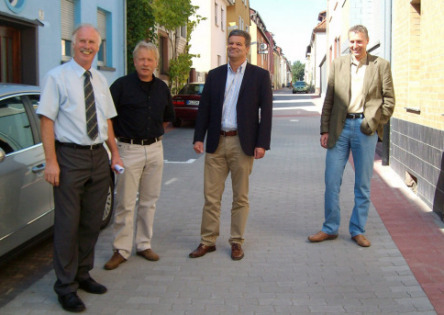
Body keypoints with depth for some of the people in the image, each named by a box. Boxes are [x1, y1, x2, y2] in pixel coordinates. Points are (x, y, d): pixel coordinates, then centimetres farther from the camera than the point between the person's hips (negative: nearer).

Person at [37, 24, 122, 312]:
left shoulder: (101, 81, 14)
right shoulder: (57, 77, -5)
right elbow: (47, 120, -10)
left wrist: (114, 152, 12)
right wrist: (51, 161, -17)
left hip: (98, 157, 6)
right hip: (70, 157, -6)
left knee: (92, 222, 12)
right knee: (68, 224, -2)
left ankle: (83, 274, 27)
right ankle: (66, 286, 9)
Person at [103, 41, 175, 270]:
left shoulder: (162, 88, 9)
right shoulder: (122, 85, -6)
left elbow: (167, 116, 25)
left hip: (155, 150, 5)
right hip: (129, 149, -5)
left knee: (149, 201, 10)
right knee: (125, 203, -3)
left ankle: (144, 244, 22)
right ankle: (121, 249, 6)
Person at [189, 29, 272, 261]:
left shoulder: (260, 76, 2)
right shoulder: (215, 75, 10)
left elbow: (266, 111, -2)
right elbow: (204, 108, 10)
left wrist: (262, 144, -9)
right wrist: (199, 137, 0)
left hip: (242, 144, -2)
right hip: (216, 142, 3)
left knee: (240, 197, 7)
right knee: (211, 195, 5)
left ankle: (236, 242, 18)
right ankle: (208, 241, 16)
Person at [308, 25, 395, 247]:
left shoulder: (381, 65, 4)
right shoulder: (338, 64, 9)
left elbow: (389, 99, 3)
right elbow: (329, 100, 8)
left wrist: (376, 123, -7)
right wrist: (325, 130, 2)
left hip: (365, 129, -1)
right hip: (340, 127, 2)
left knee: (363, 184, 6)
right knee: (331, 181, 2)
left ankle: (358, 231, 18)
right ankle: (330, 229, 15)